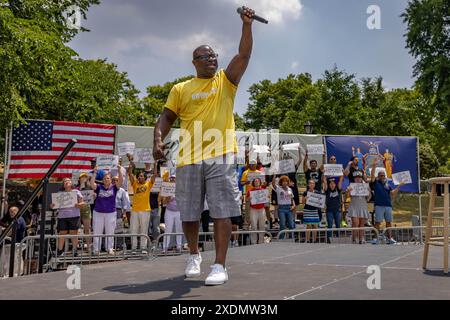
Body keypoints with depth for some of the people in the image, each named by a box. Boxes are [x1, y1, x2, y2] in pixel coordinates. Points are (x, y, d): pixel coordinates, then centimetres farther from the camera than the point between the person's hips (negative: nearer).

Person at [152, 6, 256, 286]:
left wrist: (247, 25, -13)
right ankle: (194, 256, 32)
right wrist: (158, 141, -8)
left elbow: (244, 55, -2)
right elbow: (166, 118, 9)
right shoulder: (180, 89, 11)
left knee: (222, 212, -6)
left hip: (221, 156, -1)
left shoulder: (225, 81, 10)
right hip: (189, 158, 2)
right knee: (189, 214, 9)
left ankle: (220, 266, -1)